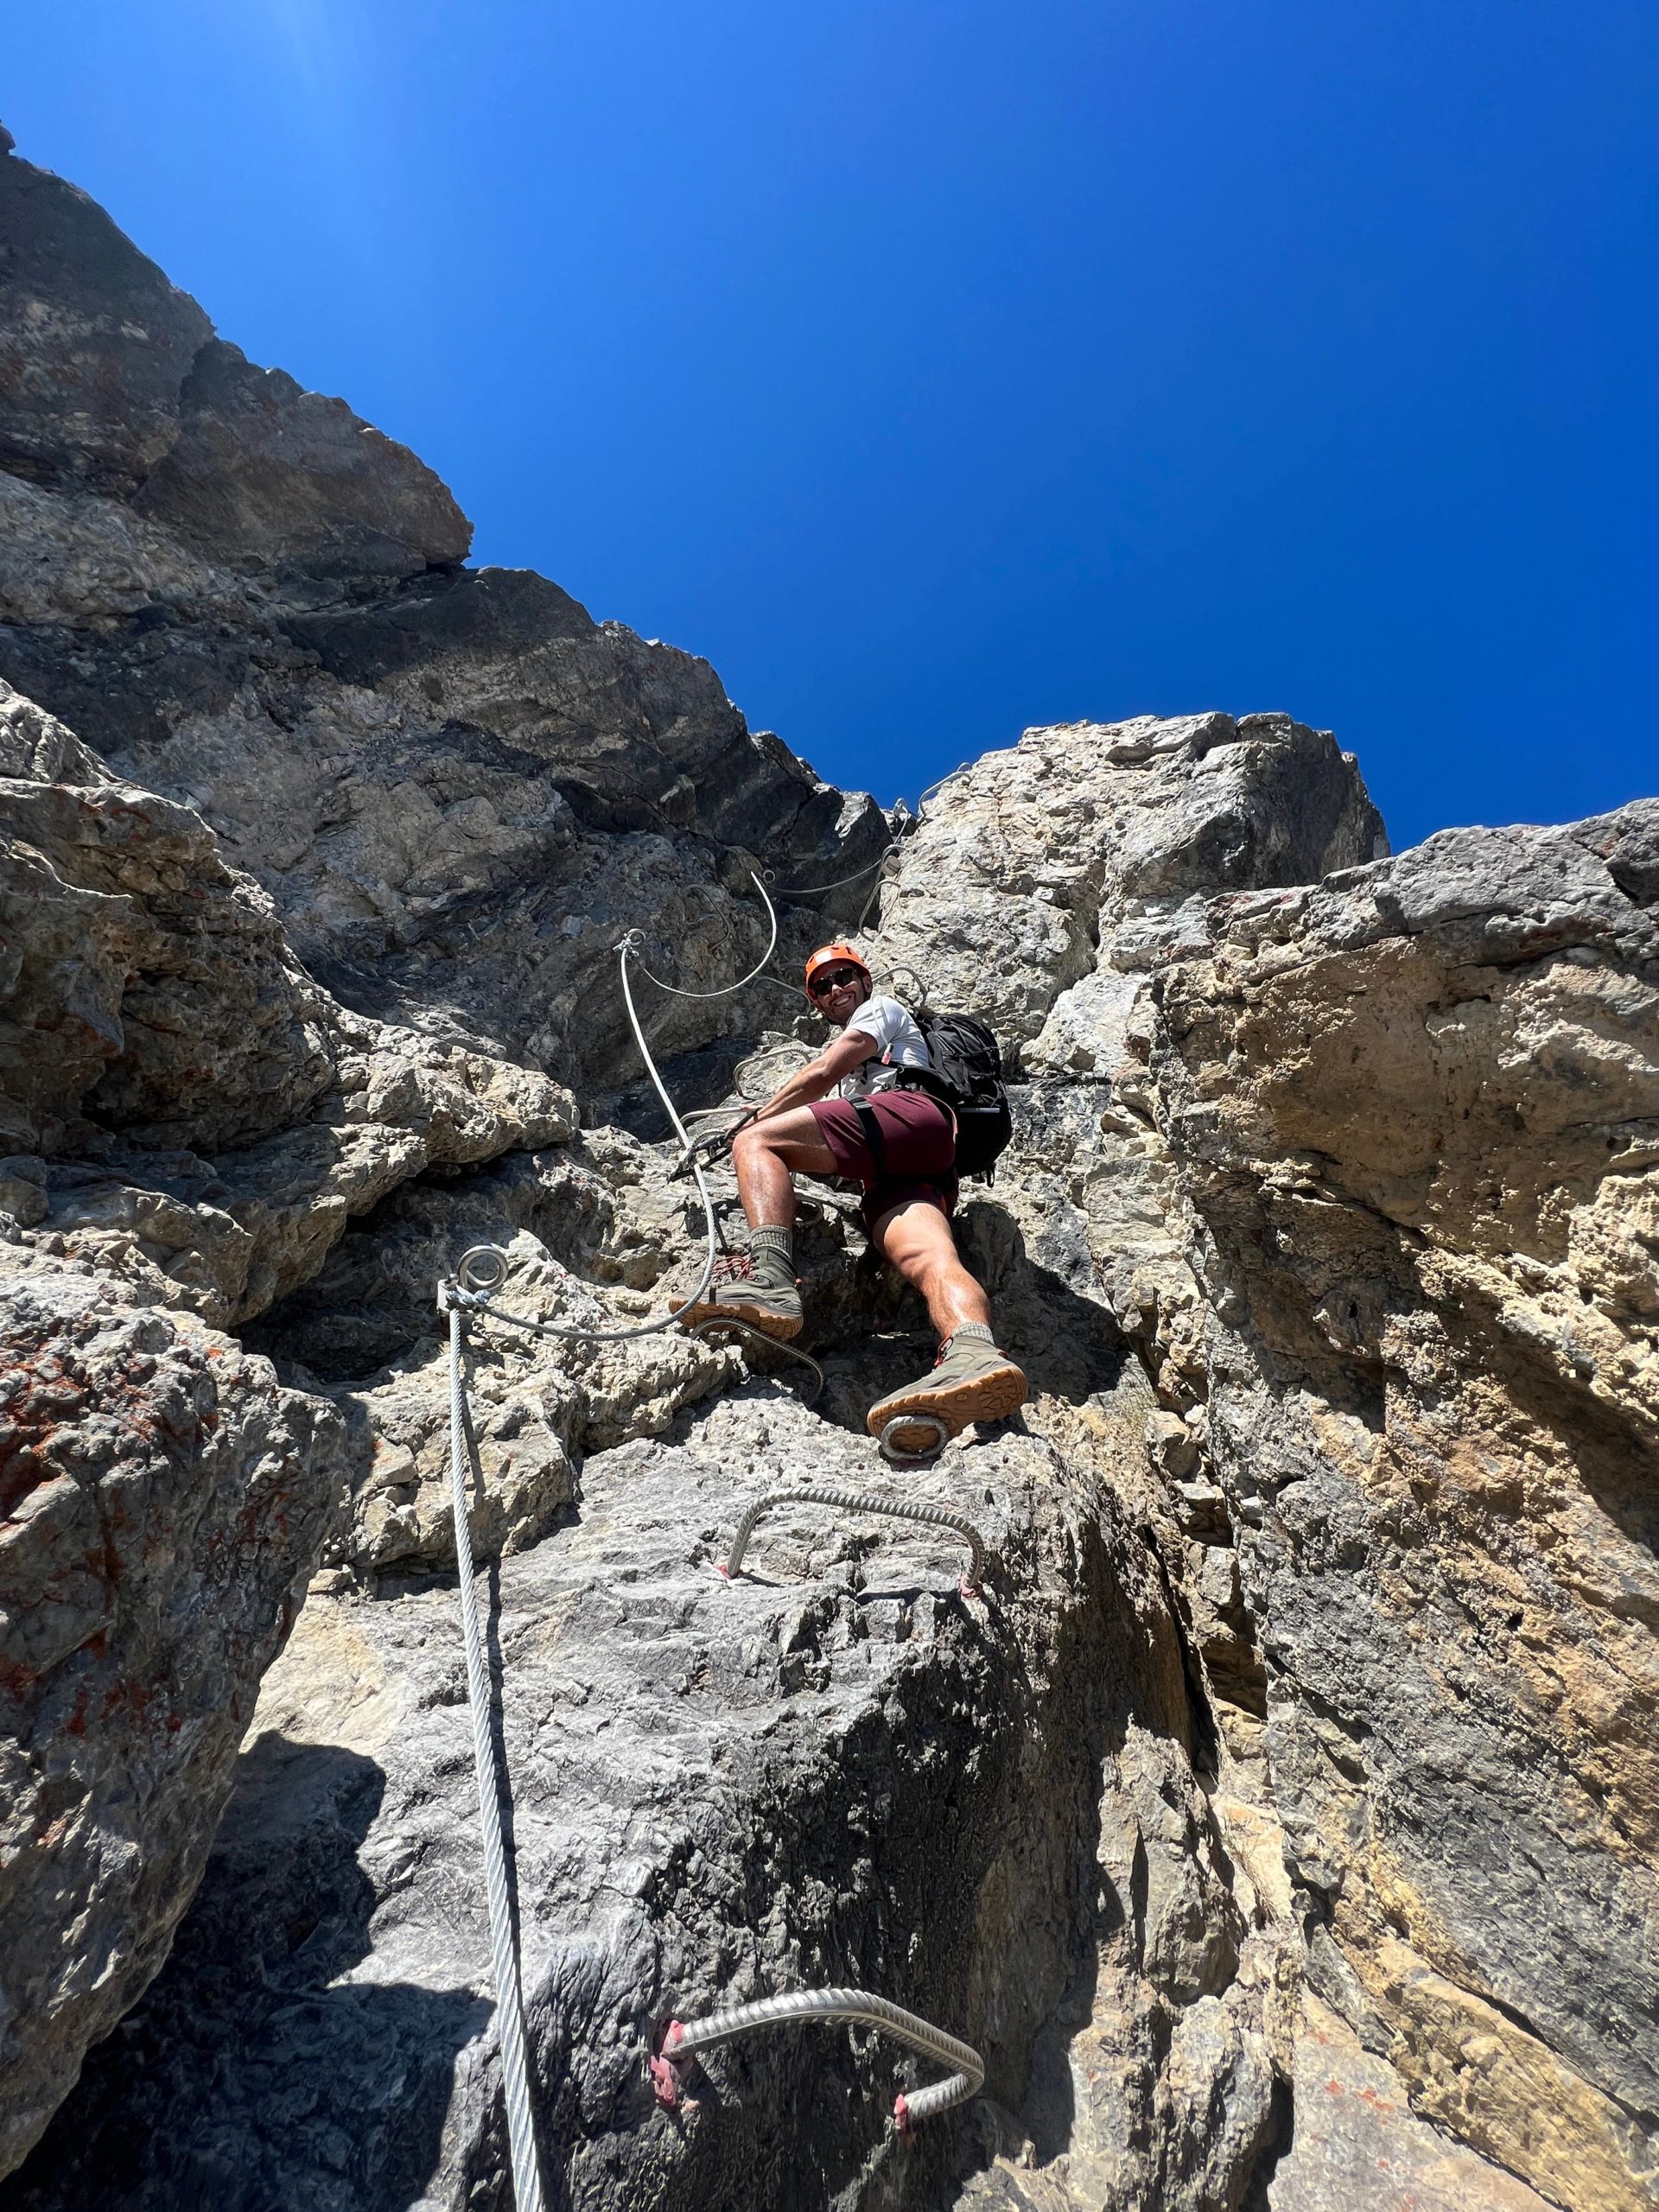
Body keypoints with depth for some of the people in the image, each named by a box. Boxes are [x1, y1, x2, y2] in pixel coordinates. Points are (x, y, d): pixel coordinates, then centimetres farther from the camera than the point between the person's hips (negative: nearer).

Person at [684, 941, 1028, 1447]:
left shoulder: (882, 1007, 25)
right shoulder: (846, 1080, 49)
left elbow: (821, 1073, 10)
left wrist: (755, 1122, 17)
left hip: (912, 1112, -7)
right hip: (891, 1178, 7)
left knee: (756, 1140, -18)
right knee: (928, 1258, -26)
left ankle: (770, 1277, -43)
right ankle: (973, 1356, -56)